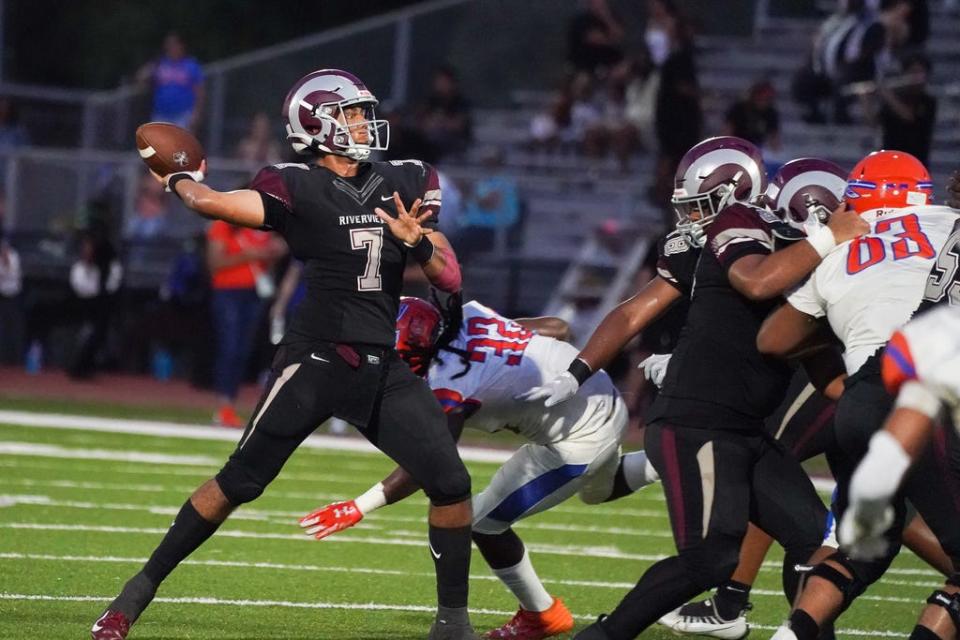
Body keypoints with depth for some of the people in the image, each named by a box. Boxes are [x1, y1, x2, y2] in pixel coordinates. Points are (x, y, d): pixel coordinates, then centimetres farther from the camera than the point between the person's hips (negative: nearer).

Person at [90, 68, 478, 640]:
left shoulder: (405, 183, 9)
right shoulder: (300, 188, -7)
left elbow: (451, 278, 9)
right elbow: (212, 202, -19)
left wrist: (416, 240, -11)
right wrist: (177, 178, 2)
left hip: (384, 369, 5)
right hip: (315, 361, -5)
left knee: (452, 486, -3)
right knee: (239, 482, -3)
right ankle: (140, 590, 8)